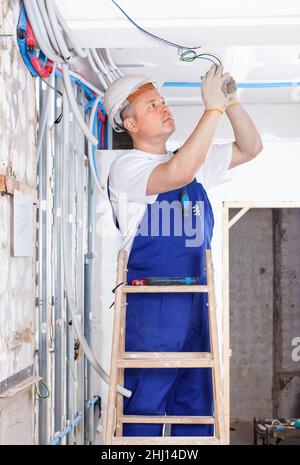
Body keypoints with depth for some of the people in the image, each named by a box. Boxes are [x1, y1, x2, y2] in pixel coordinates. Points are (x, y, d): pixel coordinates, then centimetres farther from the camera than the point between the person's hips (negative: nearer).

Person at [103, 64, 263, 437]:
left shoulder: (195, 160, 14)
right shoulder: (126, 167, -9)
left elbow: (250, 148, 15)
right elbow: (179, 173, -28)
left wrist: (231, 100, -1)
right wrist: (213, 107, -22)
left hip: (195, 304, 7)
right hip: (150, 307, -7)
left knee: (196, 407, 12)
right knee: (145, 408, 0)